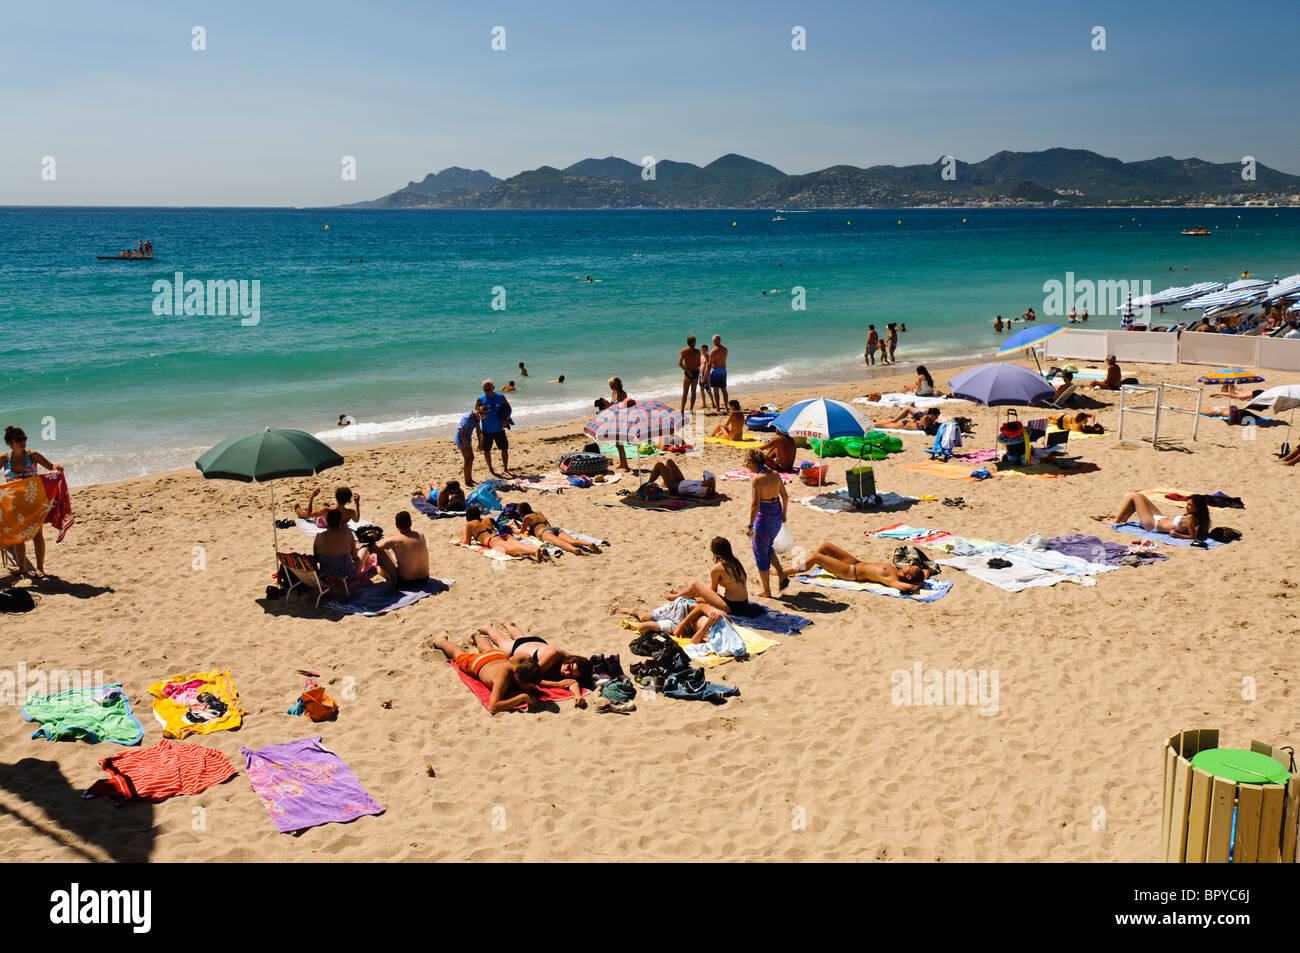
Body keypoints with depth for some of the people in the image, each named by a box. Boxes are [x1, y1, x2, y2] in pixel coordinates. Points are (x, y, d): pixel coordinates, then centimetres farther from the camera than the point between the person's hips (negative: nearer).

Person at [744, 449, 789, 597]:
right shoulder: (775, 475, 1)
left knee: (760, 553, 10)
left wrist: (750, 526, -16)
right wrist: (784, 516, 22)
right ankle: (782, 576, 15)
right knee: (767, 547, 29)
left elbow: (755, 504, -22)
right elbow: (785, 497, 9)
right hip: (777, 518, 7)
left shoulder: (756, 479, -19)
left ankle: (766, 591, 17)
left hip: (763, 518, -7)